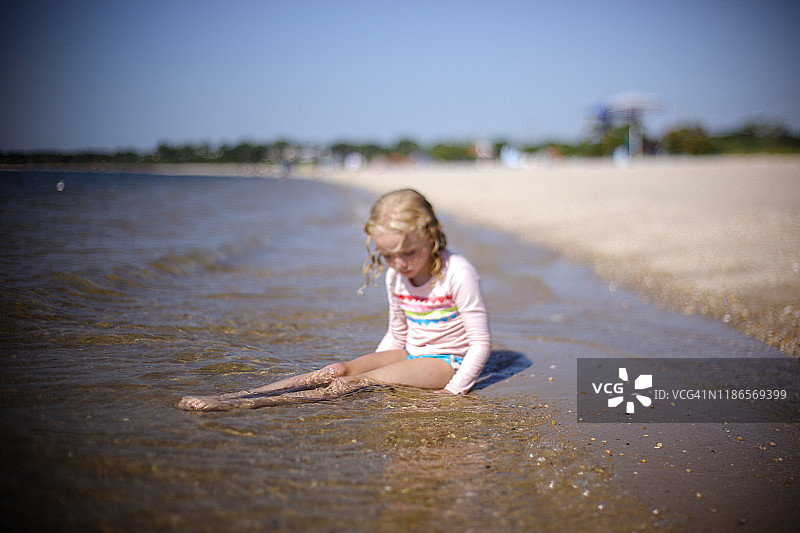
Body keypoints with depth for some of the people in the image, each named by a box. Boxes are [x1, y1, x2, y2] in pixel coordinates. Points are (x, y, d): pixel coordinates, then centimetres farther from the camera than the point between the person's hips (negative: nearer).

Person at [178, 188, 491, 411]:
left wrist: (454, 389, -22)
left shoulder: (458, 274, -20)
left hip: (447, 361, -7)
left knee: (356, 382, -27)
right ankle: (233, 396, -30)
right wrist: (372, 367, 4)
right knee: (339, 370, -19)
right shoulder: (395, 277, 2)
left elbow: (481, 342, -17)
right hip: (409, 353, 7)